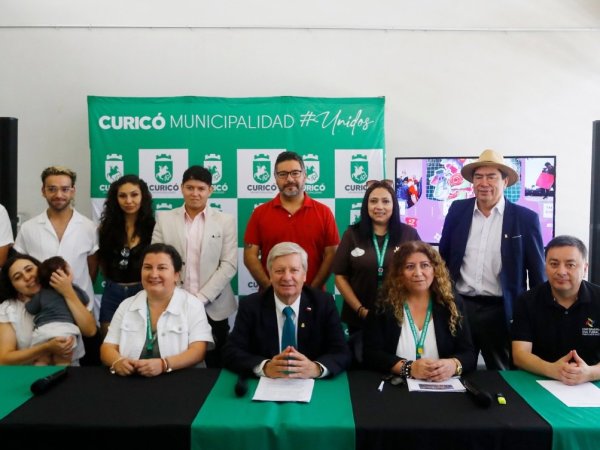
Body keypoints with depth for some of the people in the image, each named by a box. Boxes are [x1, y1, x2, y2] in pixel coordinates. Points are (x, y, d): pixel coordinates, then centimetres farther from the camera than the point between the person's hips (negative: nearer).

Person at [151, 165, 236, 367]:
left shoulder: (226, 221, 3)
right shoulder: (164, 219, 6)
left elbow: (229, 265, -4)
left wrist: (201, 298, -10)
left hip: (213, 308, -1)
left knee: (213, 368, 6)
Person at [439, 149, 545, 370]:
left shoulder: (526, 218, -5)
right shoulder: (458, 210, 2)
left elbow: (537, 271, -1)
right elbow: (443, 256, 11)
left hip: (501, 311, -2)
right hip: (459, 306, 2)